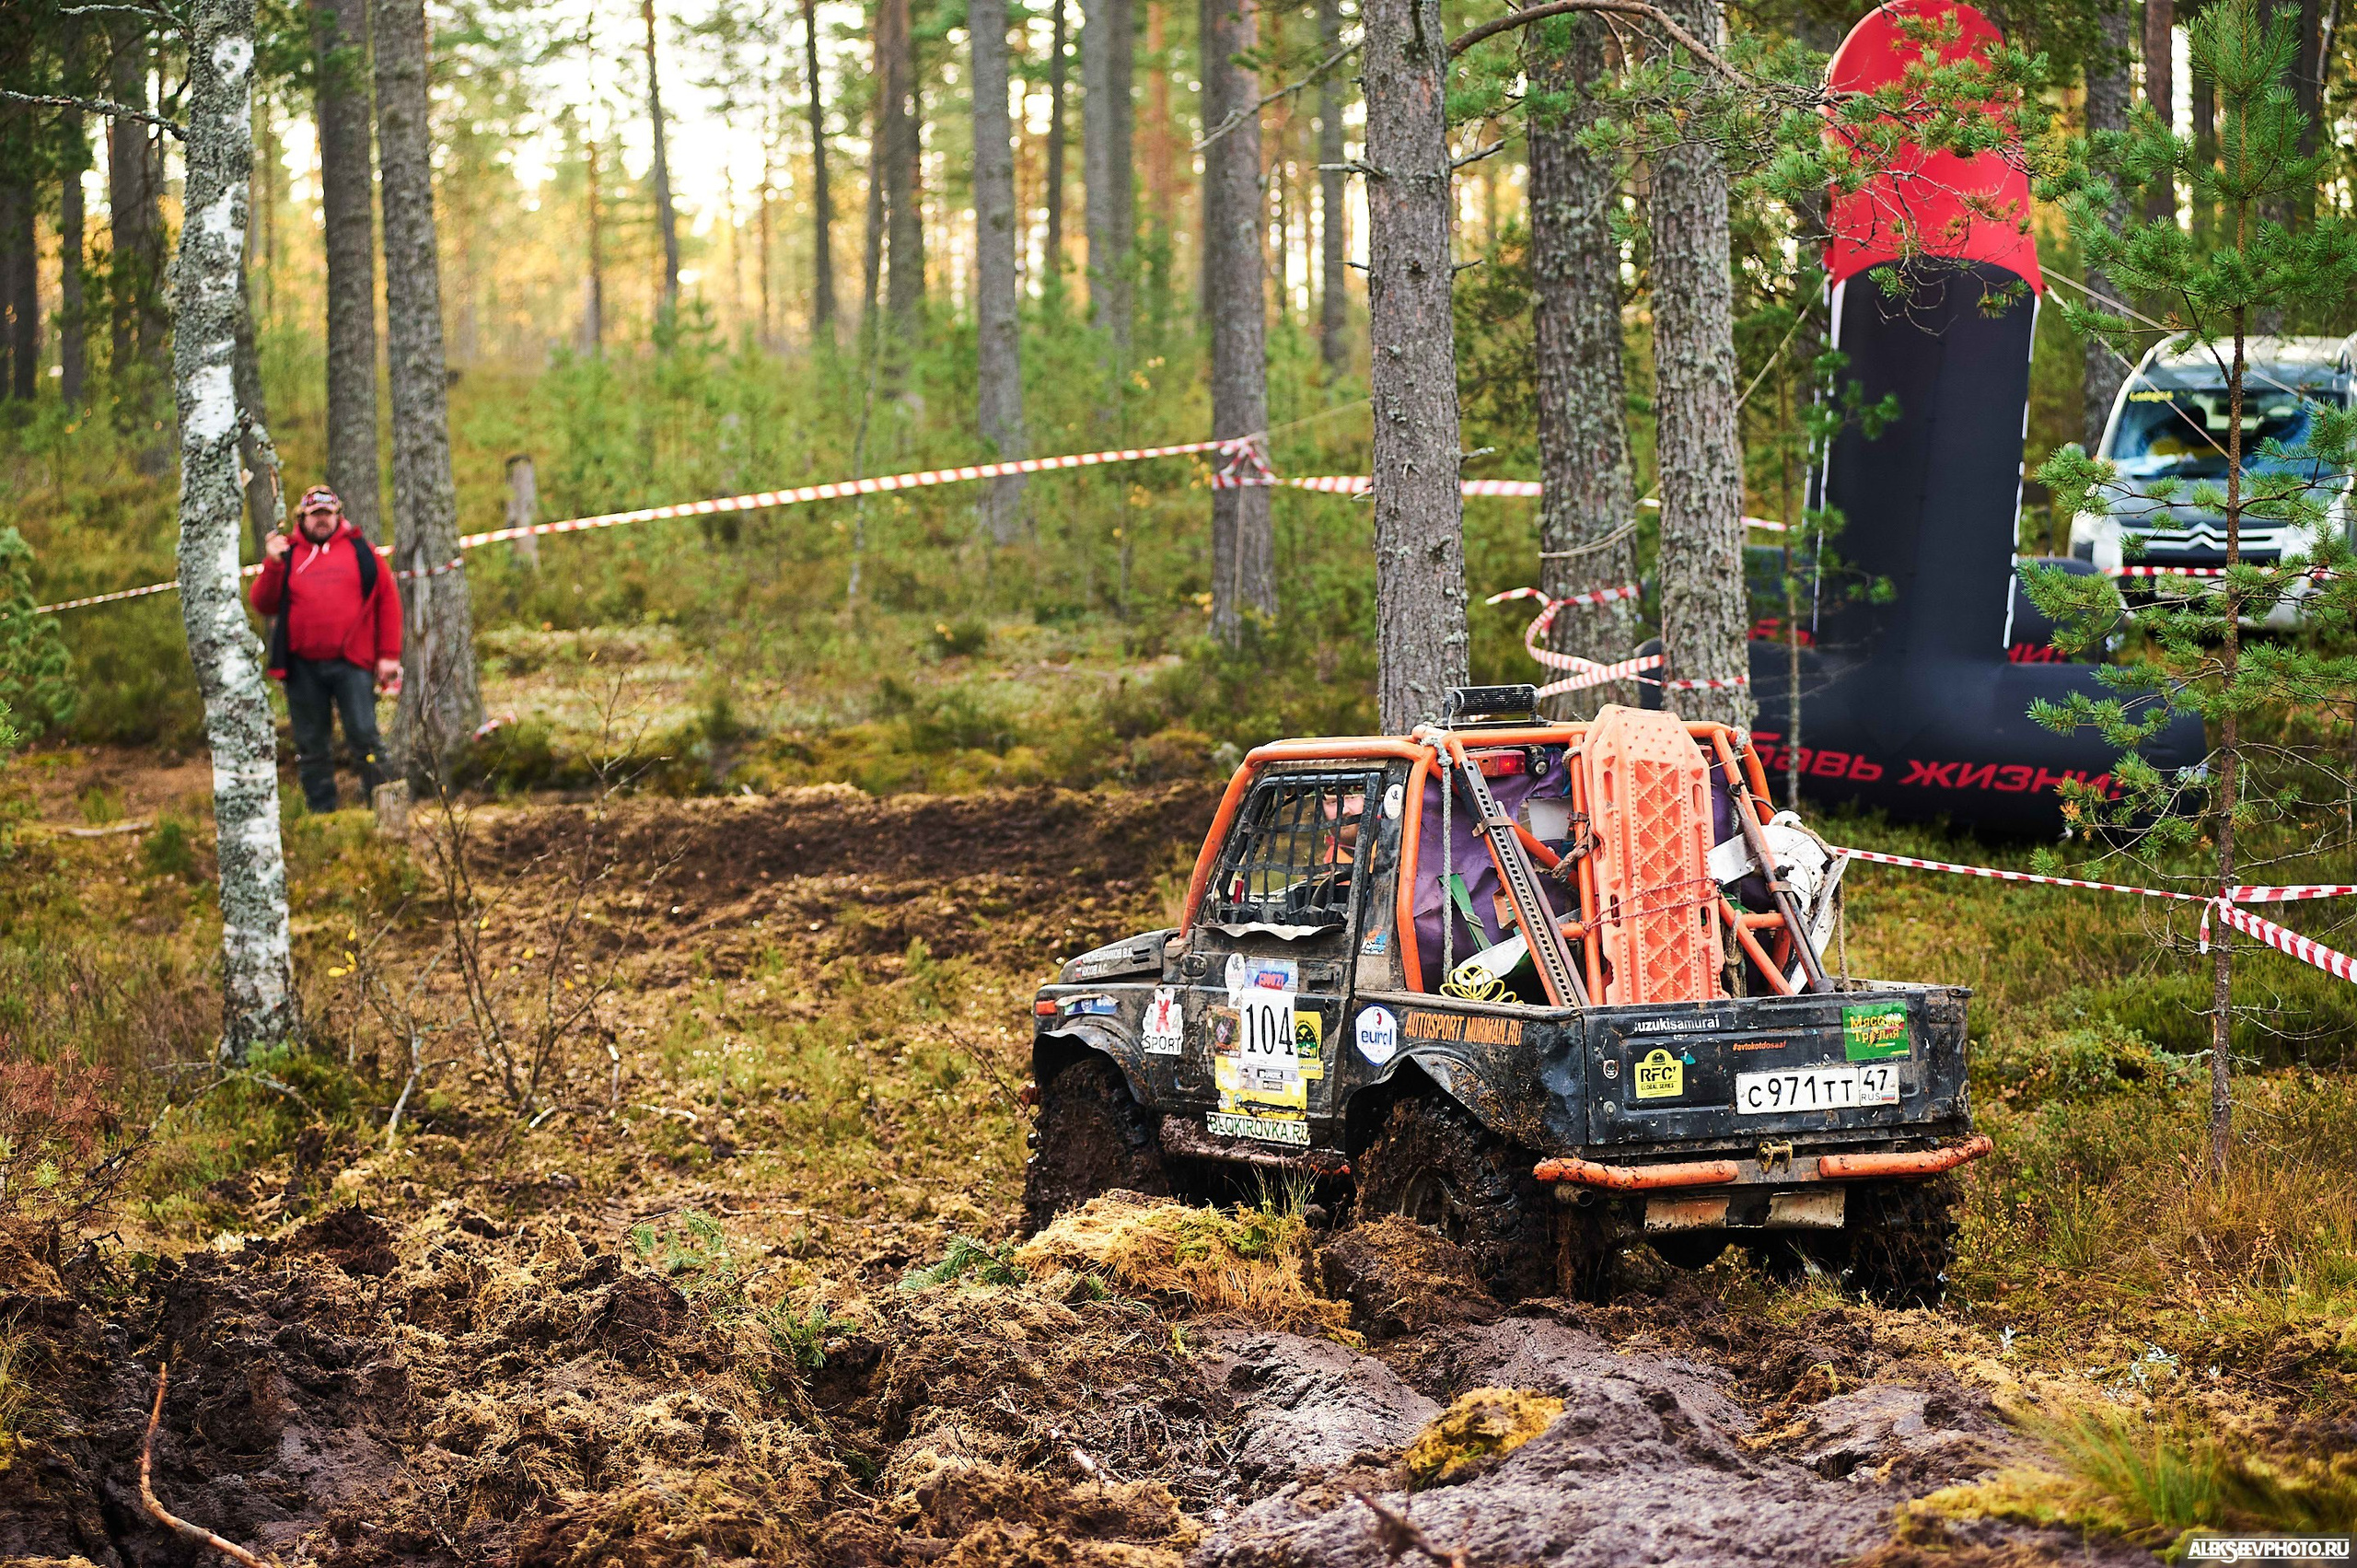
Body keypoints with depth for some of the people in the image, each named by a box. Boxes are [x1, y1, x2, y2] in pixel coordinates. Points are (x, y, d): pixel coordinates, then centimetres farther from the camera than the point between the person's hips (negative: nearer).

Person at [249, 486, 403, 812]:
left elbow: (388, 600, 7)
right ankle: (321, 813, 13)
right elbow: (263, 604, 3)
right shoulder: (288, 555, 10)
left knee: (364, 735, -9)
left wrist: (388, 655, 1)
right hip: (303, 667, 2)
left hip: (351, 663, -2)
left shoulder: (360, 552, 8)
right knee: (312, 746, 6)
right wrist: (272, 564, -12)